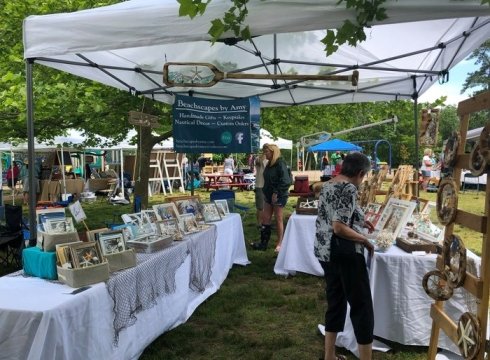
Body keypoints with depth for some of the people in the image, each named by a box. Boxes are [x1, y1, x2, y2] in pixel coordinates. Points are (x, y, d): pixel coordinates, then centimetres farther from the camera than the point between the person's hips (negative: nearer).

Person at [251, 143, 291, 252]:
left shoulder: (280, 164, -14)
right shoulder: (269, 164, 11)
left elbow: (285, 181, -21)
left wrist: (276, 193, -22)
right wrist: (265, 191, 12)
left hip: (278, 196, -8)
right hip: (269, 195, 8)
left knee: (278, 220, 1)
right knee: (265, 218, 7)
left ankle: (280, 244, 13)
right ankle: (263, 243, 14)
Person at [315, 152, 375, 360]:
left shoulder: (328, 185, 10)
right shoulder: (348, 188, -18)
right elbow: (339, 228, -24)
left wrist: (359, 222, 26)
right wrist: (365, 240, -11)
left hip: (325, 252, 9)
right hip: (344, 255, -9)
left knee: (335, 302, 19)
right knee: (362, 306, 4)